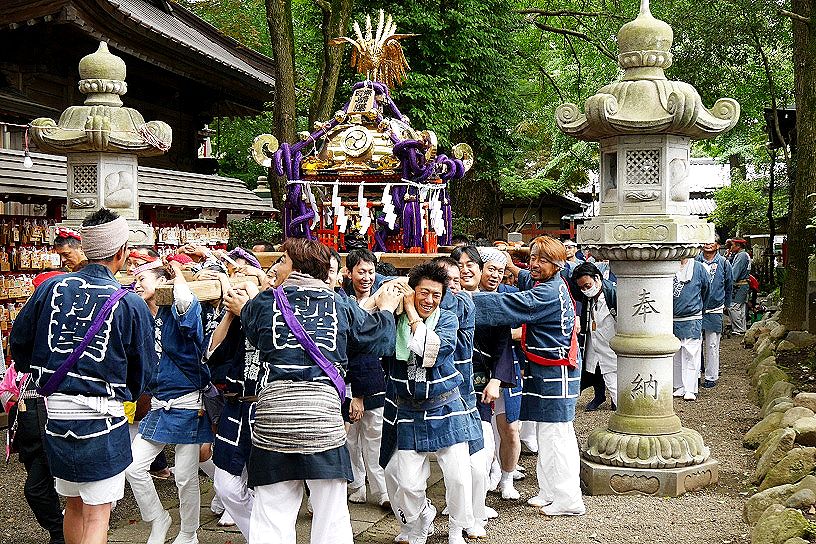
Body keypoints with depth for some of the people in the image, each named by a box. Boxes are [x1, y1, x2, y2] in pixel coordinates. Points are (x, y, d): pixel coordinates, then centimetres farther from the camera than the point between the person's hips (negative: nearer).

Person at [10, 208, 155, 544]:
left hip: (55, 412, 5)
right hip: (102, 417, -4)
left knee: (74, 506, 21)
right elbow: (143, 369, 1)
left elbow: (18, 343, 10)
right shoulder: (131, 305, -9)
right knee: (96, 516, 3)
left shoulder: (52, 288, 0)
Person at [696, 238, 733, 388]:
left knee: (712, 345, 4)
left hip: (715, 310, -1)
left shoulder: (723, 263, 1)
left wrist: (725, 305, 18)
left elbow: (729, 286, 14)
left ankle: (711, 376, 12)